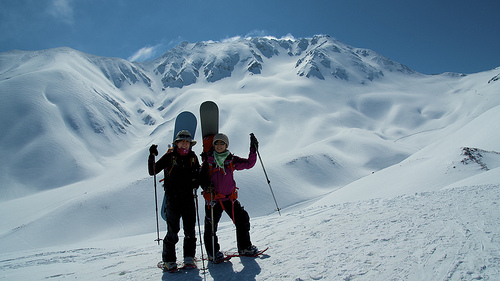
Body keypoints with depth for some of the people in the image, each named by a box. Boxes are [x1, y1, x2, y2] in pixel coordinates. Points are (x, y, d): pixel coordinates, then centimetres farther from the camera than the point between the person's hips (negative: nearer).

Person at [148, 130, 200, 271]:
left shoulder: (193, 158, 10)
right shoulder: (169, 156, 1)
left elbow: (198, 178, 20)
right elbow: (152, 171, -2)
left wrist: (197, 180, -2)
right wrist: (152, 156, -16)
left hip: (188, 197, 3)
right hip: (172, 198, -3)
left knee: (190, 229, 4)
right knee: (173, 230, -2)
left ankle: (189, 258, 19)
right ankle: (169, 260, 15)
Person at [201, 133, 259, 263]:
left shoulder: (232, 160, 4)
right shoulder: (208, 160, 0)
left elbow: (249, 164, 4)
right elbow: (202, 176, 4)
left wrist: (253, 149, -5)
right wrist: (206, 186, -16)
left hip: (230, 197, 2)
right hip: (213, 198, -2)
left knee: (243, 219, 3)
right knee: (211, 225, 1)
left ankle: (244, 247, 22)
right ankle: (212, 252, 21)